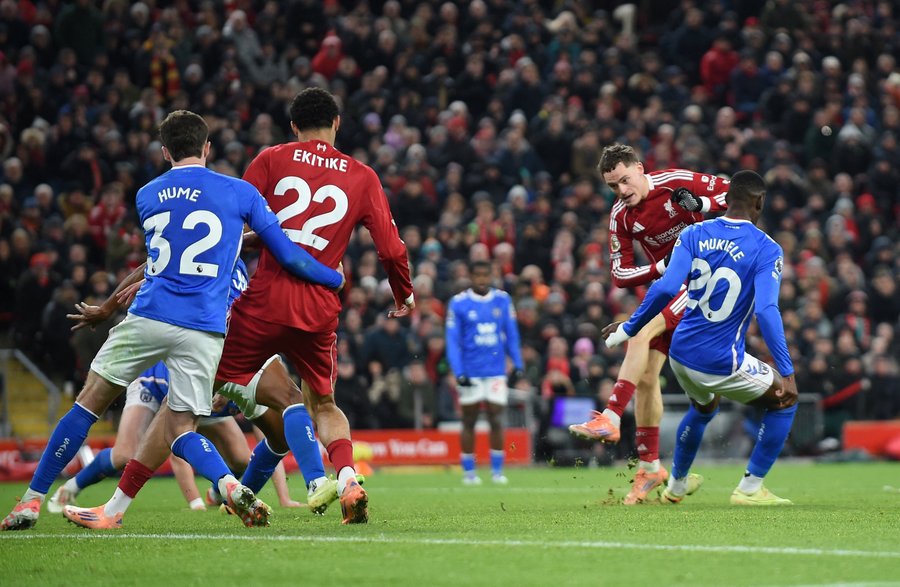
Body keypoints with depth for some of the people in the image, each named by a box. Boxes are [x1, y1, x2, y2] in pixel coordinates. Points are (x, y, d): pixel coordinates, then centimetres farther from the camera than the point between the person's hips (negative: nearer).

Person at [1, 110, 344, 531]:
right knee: (180, 429, 7)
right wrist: (336, 279, 22)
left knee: (89, 404, 10)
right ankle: (231, 487, -23)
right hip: (204, 331, 0)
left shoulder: (146, 196, 13)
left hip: (149, 318, 0)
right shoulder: (240, 193, 5)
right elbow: (286, 254, 7)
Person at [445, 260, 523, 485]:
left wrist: (518, 365, 4)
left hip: (496, 372, 2)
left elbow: (511, 335, 10)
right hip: (470, 373, -2)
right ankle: (468, 472, 12)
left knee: (496, 420, 0)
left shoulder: (502, 300, 4)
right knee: (469, 422, 5)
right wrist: (458, 372, -12)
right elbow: (452, 340, -4)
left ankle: (497, 470, 9)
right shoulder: (458, 303, -3)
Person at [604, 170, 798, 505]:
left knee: (703, 408, 36)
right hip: (721, 364, -6)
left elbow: (667, 288, -12)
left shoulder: (694, 235, 0)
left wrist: (629, 328, -3)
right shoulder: (766, 250, -11)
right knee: (784, 401, 18)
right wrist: (786, 371, -22)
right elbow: (766, 310, -22)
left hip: (681, 354, 6)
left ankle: (675, 487, 48)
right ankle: (749, 489, 15)